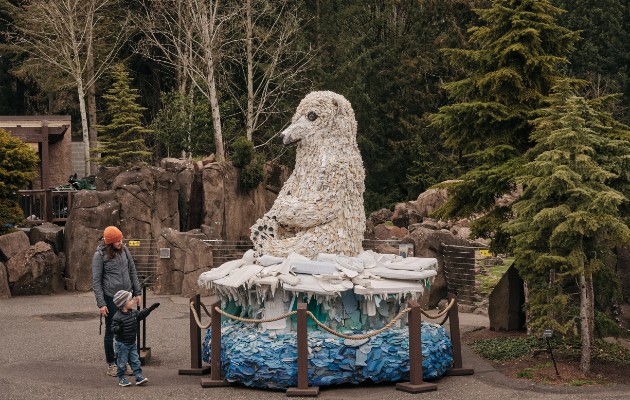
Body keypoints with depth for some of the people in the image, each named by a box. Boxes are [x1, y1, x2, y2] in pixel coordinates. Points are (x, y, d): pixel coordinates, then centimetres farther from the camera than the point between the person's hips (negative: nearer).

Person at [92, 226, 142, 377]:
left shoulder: (124, 250, 4)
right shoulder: (100, 255, -10)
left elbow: (132, 272, 12)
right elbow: (96, 281, -8)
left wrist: (138, 292, 8)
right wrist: (101, 303, -12)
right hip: (111, 298, -4)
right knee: (110, 331, 5)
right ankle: (111, 365, 14)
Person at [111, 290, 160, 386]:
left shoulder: (133, 312, 3)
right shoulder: (117, 317, -20)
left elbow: (141, 314, 19)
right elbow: (113, 328, -21)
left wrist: (150, 308, 17)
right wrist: (118, 329, -42)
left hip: (132, 343, 7)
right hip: (122, 344, -7)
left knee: (135, 361, 6)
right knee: (122, 362, 4)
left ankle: (139, 377, 9)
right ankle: (121, 378, 16)